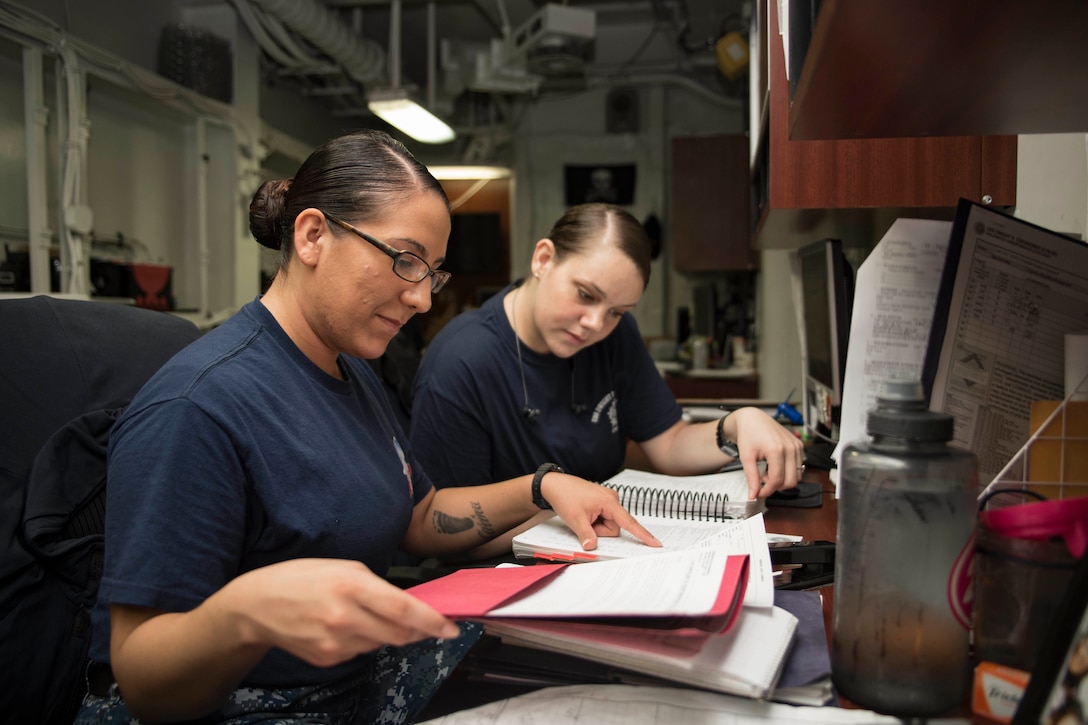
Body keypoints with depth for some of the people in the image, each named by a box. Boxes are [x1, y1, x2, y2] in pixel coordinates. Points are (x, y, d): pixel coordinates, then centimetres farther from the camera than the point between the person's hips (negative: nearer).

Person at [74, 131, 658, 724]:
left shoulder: (351, 369, 8)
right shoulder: (194, 409, -22)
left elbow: (419, 518, 18)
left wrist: (541, 488, 4)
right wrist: (247, 613, -41)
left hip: (367, 677, 9)